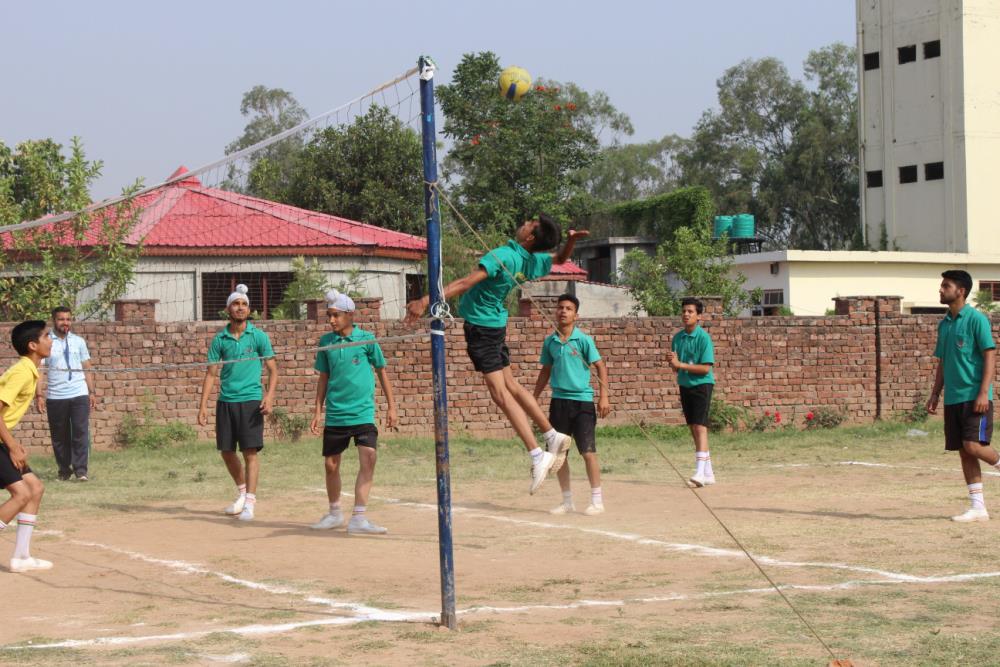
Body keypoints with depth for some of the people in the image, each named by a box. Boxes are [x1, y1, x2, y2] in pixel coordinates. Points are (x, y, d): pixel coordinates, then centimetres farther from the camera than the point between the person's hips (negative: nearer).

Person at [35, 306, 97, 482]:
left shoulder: (78, 342, 10)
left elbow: (86, 368, 14)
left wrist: (92, 392, 7)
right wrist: (39, 395, -9)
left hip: (79, 395, 1)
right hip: (55, 397, -1)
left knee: (81, 432, -8)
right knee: (59, 436, 6)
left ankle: (80, 470, -8)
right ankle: (64, 470, 17)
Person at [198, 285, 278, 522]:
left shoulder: (259, 337, 0)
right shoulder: (219, 339, 7)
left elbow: (273, 369, 0)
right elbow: (211, 373, 8)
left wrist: (270, 395, -16)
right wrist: (203, 405, 0)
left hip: (251, 400, -3)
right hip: (225, 402, 4)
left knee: (250, 451, -8)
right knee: (227, 451, 9)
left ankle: (250, 502, -6)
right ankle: (242, 491, 30)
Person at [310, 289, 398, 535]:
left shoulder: (366, 339, -3)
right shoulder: (326, 342, 4)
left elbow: (381, 372, 5)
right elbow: (323, 378, 13)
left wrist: (391, 407, 4)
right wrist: (318, 411, 10)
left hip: (362, 412, -3)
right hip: (335, 414, 3)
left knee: (368, 459, -16)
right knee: (331, 464, 9)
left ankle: (358, 518, -15)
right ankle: (335, 513, 29)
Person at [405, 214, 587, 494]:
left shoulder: (503, 256, -25)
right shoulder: (534, 261, -1)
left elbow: (466, 283, -33)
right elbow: (561, 258, 22)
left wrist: (426, 301, -37)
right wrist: (572, 239, 0)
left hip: (480, 324, -8)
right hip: (496, 322, 8)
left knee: (500, 393, -7)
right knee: (510, 384, 20)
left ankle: (537, 455, -11)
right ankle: (553, 436, 23)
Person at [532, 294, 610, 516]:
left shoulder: (583, 340, -5)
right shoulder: (550, 342, 8)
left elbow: (601, 366, -4)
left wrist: (604, 397, -11)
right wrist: (534, 398, 17)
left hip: (582, 400, -5)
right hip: (558, 400, 5)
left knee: (588, 452, -5)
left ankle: (597, 501, 5)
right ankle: (567, 501, 17)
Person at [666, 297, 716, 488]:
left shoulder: (703, 337, -12)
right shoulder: (677, 337, 7)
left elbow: (705, 368, -17)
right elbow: (676, 368, 12)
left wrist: (680, 364, -20)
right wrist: (671, 361, -10)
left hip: (701, 385, -7)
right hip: (685, 385, 7)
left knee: (700, 427, -16)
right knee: (693, 430, 9)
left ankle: (700, 473, -22)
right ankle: (709, 473, 17)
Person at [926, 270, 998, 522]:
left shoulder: (976, 319, -8)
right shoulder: (944, 324, 14)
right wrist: (935, 395, 15)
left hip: (974, 397, -7)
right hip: (952, 399, 7)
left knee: (973, 445, -19)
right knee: (964, 452, 4)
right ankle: (977, 508, 8)